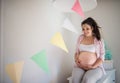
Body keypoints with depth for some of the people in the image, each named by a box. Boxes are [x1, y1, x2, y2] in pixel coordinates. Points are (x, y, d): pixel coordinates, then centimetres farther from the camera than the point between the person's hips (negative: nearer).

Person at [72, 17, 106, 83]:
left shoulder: (99, 40, 3)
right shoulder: (80, 37, 13)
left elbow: (101, 57, 0)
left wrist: (93, 66, -13)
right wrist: (76, 60, -1)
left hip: (95, 67, -2)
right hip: (79, 66, 3)